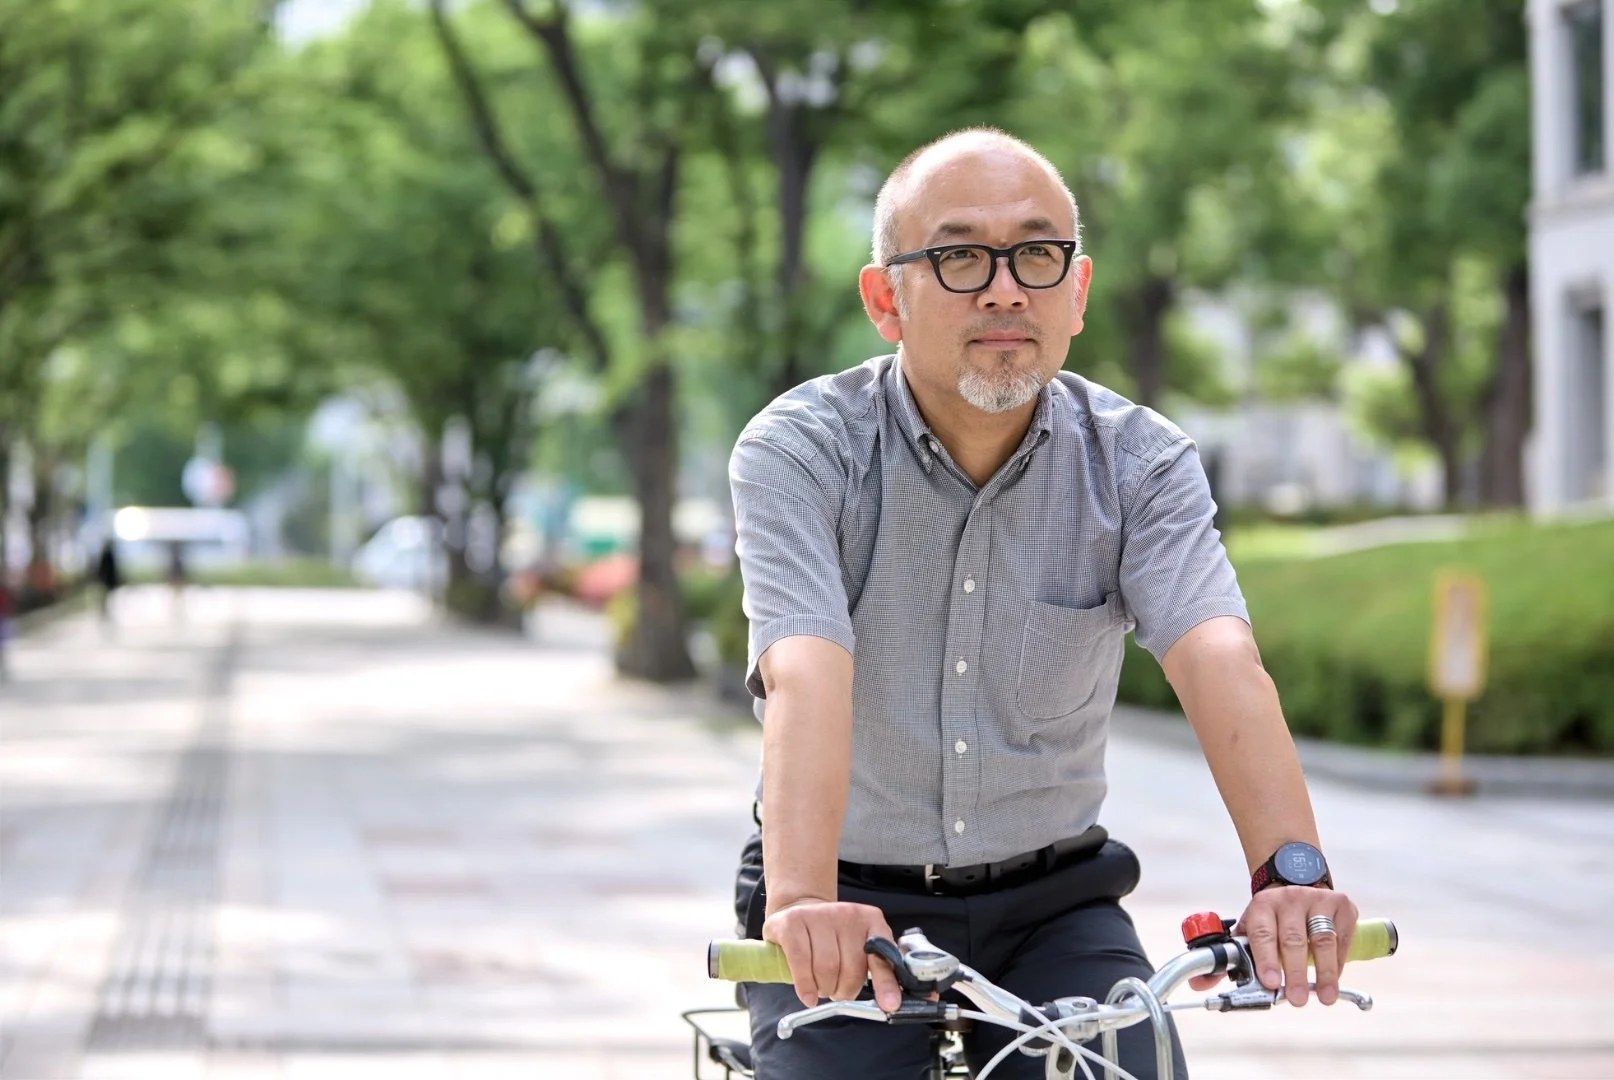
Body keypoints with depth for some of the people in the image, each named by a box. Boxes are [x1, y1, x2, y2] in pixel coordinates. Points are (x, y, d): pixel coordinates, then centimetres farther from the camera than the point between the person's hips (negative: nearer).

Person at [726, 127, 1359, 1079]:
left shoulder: (1140, 464, -6)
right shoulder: (801, 453, -13)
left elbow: (1217, 656, -23)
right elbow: (805, 675, -29)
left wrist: (1290, 869, -40)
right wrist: (802, 901, -45)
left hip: (1053, 910, 2)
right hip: (858, 916, -1)